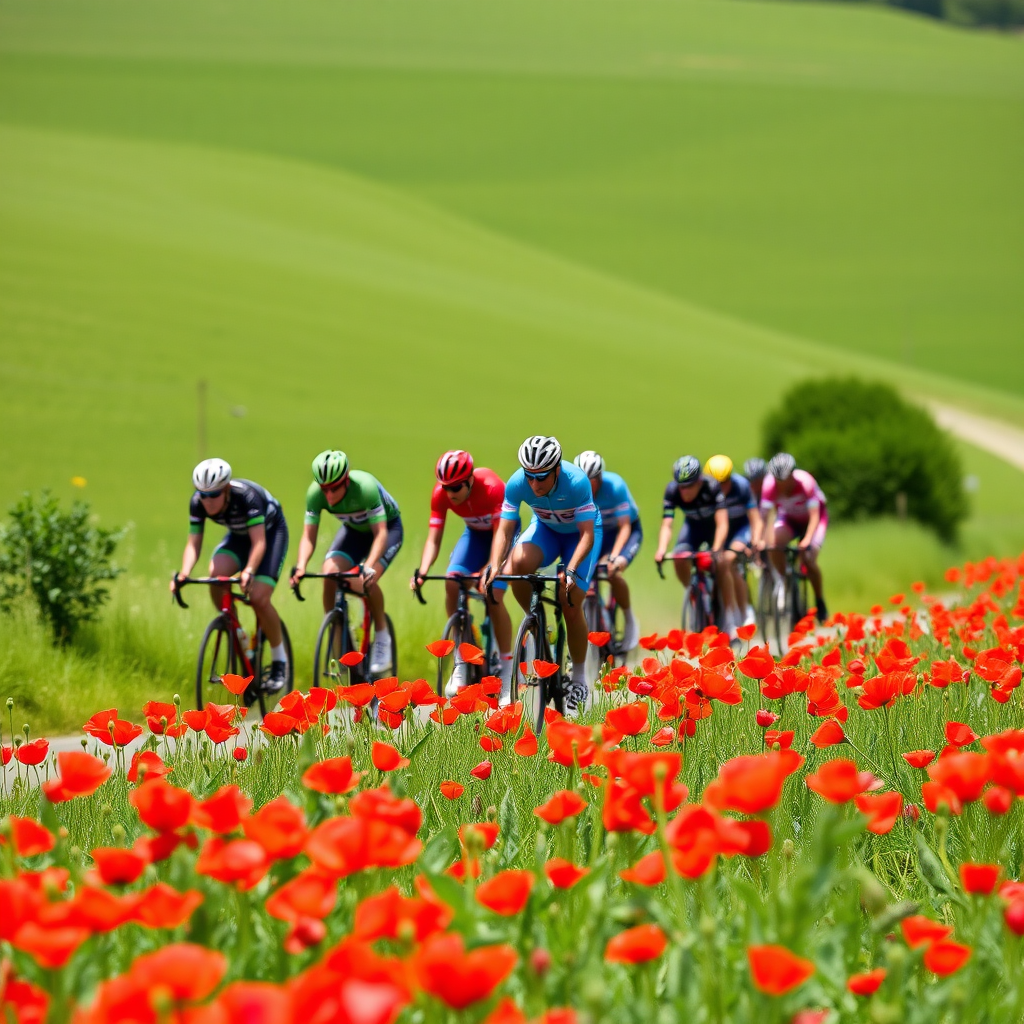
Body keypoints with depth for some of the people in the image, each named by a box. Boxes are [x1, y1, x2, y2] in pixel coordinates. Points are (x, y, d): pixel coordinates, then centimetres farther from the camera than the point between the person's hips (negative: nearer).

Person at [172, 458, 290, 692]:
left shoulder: (246, 496, -37)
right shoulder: (198, 503, -23)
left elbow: (259, 542, -41)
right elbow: (193, 544, -21)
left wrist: (249, 572, -58)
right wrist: (184, 573, -41)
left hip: (270, 531, -5)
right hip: (238, 534, 5)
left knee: (258, 598, -21)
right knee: (216, 575, -26)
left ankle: (280, 660, 0)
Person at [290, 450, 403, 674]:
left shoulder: (365, 487, -38)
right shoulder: (315, 494, -26)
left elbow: (380, 534, -37)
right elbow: (309, 536, -22)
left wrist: (368, 568, -52)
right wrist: (301, 567, -40)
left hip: (388, 526, -4)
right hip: (354, 529, 4)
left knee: (366, 581, -28)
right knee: (330, 574, -20)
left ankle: (382, 636, -4)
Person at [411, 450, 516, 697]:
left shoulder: (492, 488, -35)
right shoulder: (441, 494, -23)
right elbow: (433, 539, -22)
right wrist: (422, 572, -40)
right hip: (475, 533, 4)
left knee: (494, 595, -21)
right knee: (452, 583, -21)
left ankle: (506, 666, -3)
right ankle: (460, 665, -11)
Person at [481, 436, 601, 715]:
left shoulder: (577, 482, -35)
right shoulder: (517, 484, -28)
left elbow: (587, 534, -34)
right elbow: (504, 530, -26)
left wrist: (570, 570, -50)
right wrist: (494, 565, -44)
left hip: (579, 532, -3)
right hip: (545, 528, 3)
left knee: (571, 606, -14)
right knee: (518, 562, -31)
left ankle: (579, 678, 8)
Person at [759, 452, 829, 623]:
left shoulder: (805, 481, -33)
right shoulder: (770, 484, -28)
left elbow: (814, 515, -34)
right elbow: (766, 514, -31)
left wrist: (807, 539, -48)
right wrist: (766, 539, -46)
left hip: (811, 519, -2)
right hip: (789, 518, 2)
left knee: (808, 557, -23)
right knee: (774, 544, -29)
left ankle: (819, 600, 1)